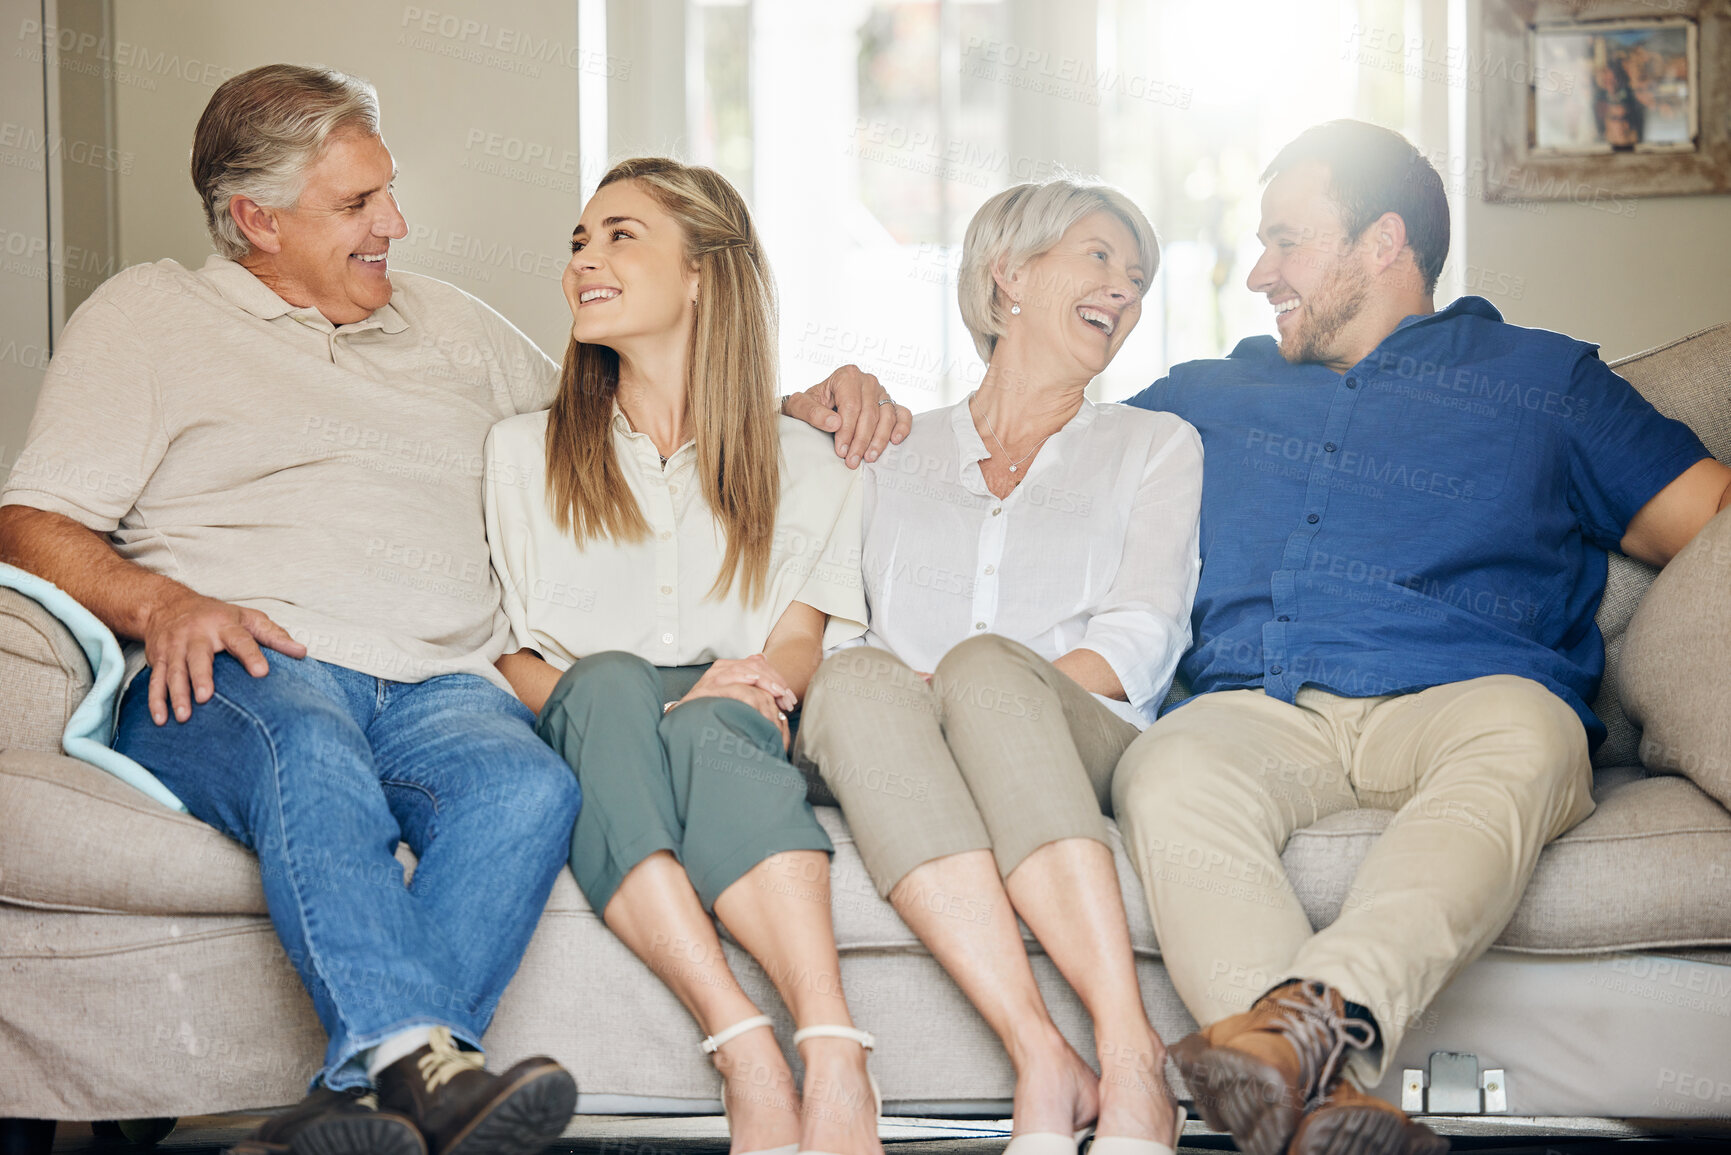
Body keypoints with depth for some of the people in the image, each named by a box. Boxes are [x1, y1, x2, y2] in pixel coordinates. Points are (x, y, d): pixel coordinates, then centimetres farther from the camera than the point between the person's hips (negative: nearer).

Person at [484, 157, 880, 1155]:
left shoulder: (800, 461, 19)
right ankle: (746, 1056, -51)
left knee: (715, 722, -38)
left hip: (741, 732, 0)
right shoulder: (522, 452, 20)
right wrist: (582, 695, -12)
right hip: (580, 732, 1)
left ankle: (837, 1063, -57)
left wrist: (758, 677, -18)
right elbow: (507, 653, 11)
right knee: (612, 683, -37)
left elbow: (804, 639, 7)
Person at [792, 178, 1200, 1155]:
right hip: (900, 766, 1)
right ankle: (1044, 1064, -46)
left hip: (1086, 747, -1)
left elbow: (1138, 641, 7)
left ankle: (1131, 1056, -46)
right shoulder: (896, 450, 28)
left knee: (984, 664, -37)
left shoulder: (1156, 445, 23)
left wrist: (989, 693, -10)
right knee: (858, 677, -36)